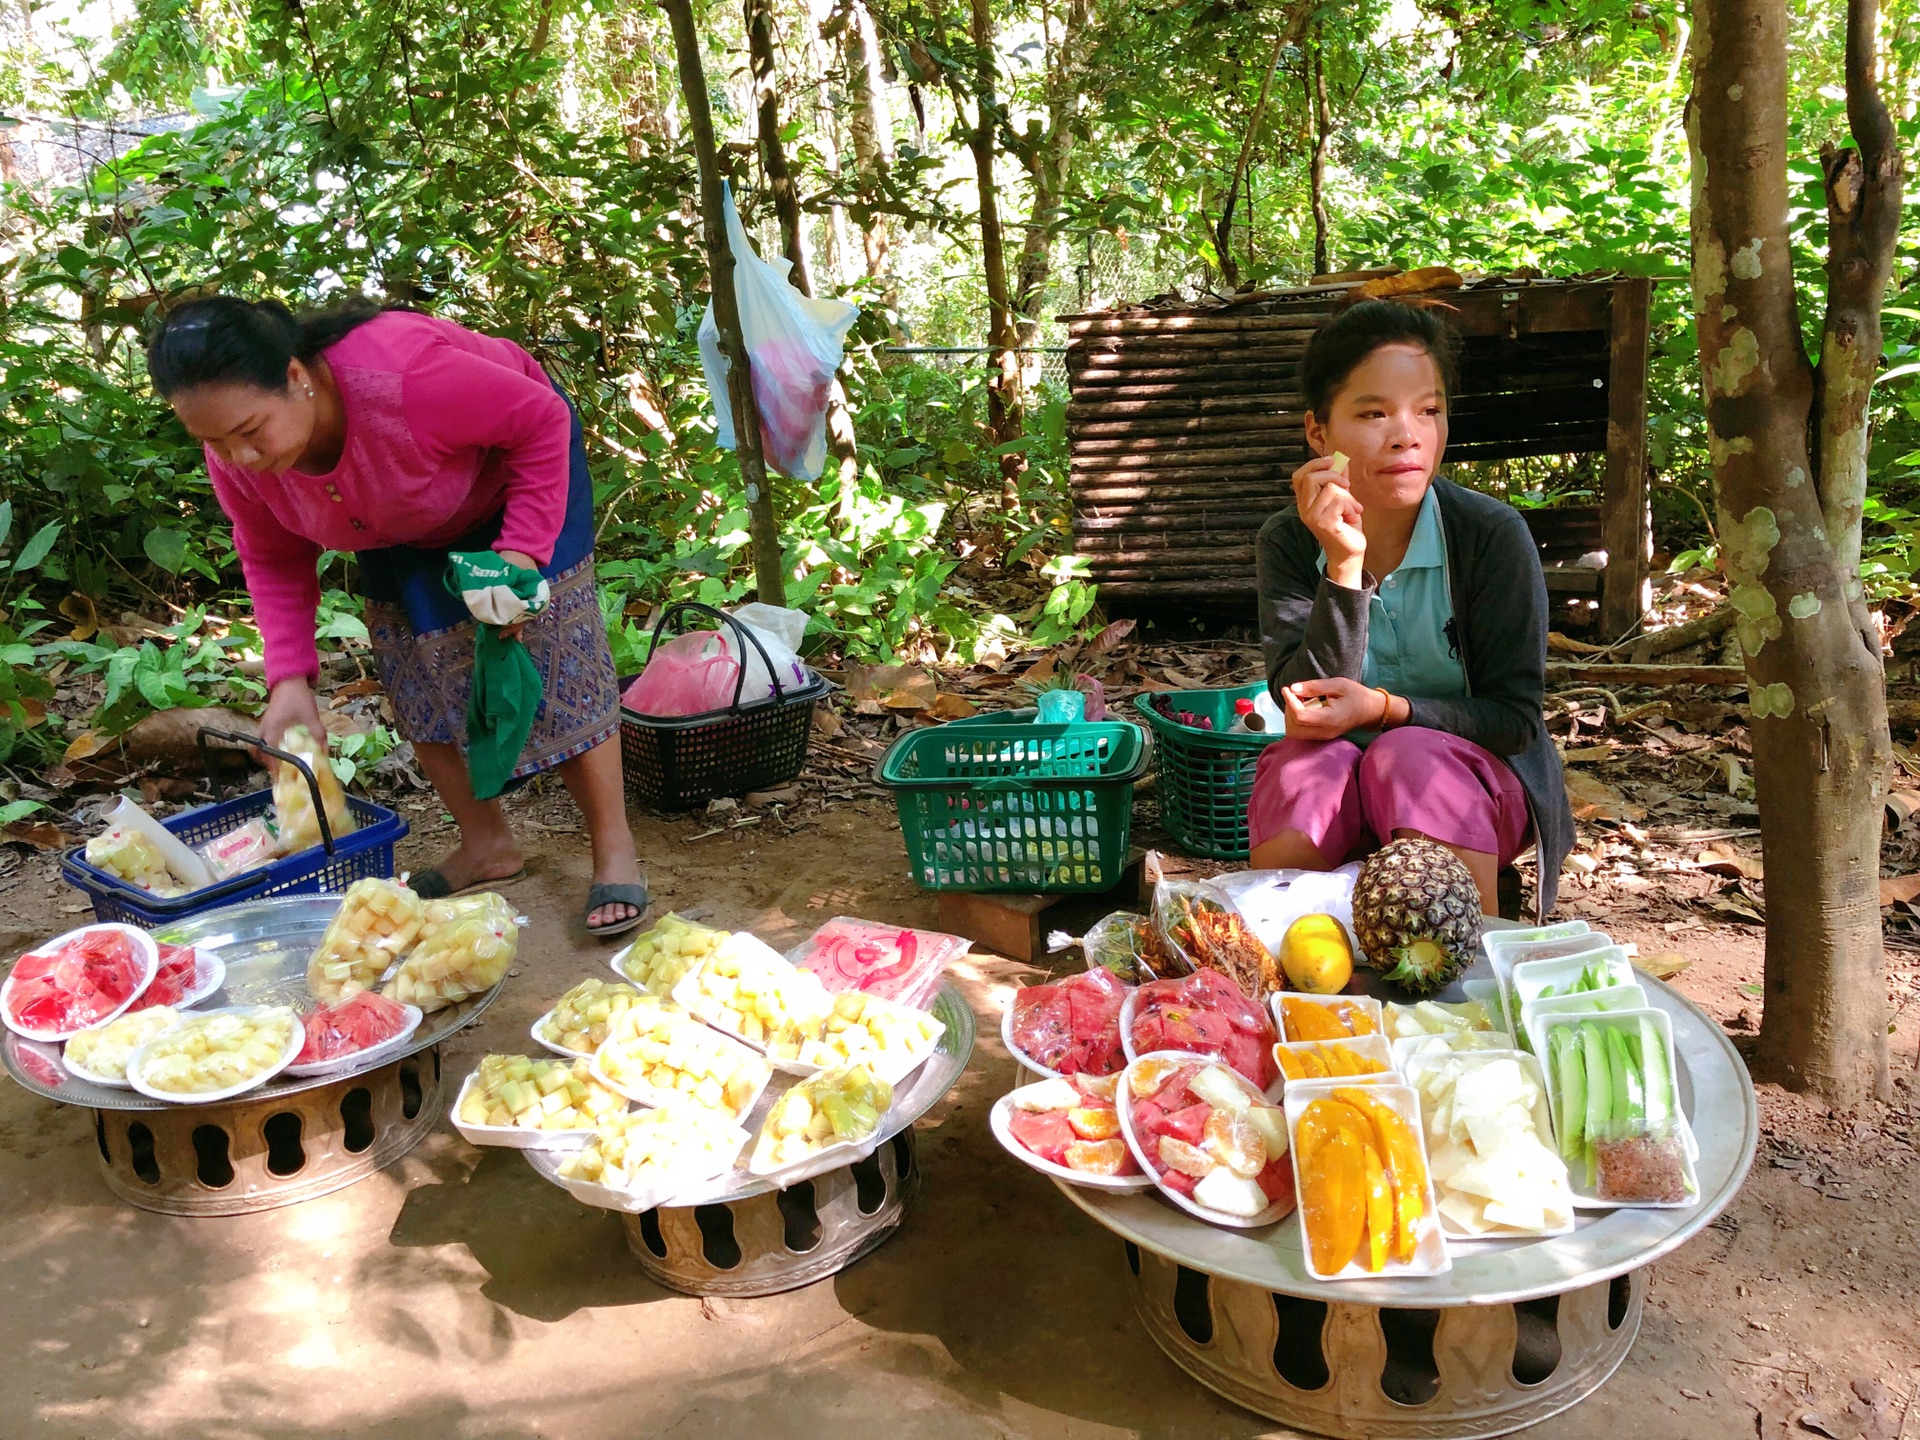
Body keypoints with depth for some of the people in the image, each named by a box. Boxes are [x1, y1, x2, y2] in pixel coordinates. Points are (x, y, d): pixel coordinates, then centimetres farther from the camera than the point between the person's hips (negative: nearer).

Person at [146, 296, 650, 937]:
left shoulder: (399, 376, -44)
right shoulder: (236, 460, -25)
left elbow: (541, 418, -30)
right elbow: (274, 560, -7)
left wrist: (522, 550, -36)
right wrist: (289, 678, -20)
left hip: (517, 461, -5)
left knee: (555, 643, -15)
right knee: (416, 672, 0)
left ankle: (615, 850, -7)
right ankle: (487, 845, 15)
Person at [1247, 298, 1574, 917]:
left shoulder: (1494, 535, -13)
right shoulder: (1288, 542, -8)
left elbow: (1515, 718, -10)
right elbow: (1308, 708, -18)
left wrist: (1384, 709, -26)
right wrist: (1343, 566, -28)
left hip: (1474, 766, 0)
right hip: (1339, 774, 1)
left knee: (1410, 755, -32)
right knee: (1303, 764, -31)